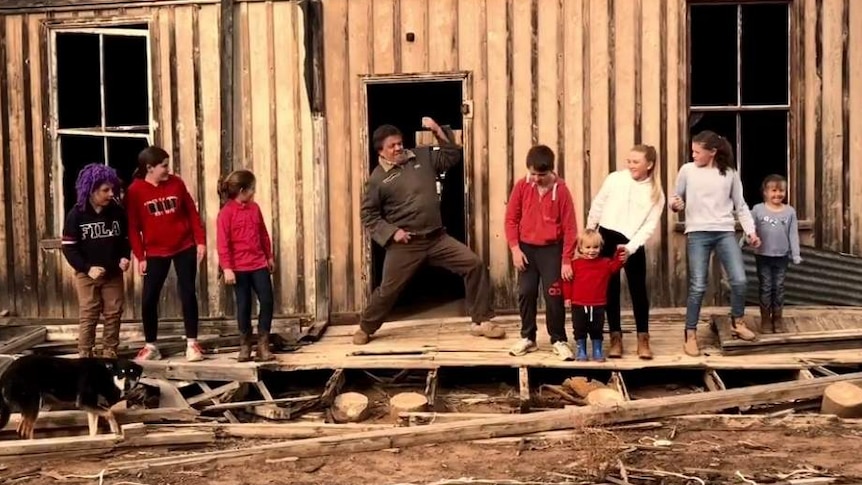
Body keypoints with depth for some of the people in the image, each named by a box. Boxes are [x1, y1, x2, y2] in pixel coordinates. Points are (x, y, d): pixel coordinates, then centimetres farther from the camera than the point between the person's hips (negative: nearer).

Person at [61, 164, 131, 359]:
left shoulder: (117, 212, 0)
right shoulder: (76, 215, -9)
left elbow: (125, 239, 11)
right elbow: (69, 248, -9)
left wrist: (125, 257, -8)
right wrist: (87, 268, -19)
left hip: (113, 273, 3)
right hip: (86, 275, -3)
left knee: (114, 314, 4)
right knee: (88, 316, -2)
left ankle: (110, 354, 14)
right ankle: (84, 356, 4)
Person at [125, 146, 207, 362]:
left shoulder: (176, 183, -2)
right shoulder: (135, 191, -9)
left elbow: (192, 213, 4)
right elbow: (133, 227, -6)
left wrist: (200, 241, -1)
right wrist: (140, 256, -8)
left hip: (184, 248, 1)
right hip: (155, 253, -1)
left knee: (188, 294, 0)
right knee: (149, 299, 0)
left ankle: (192, 343, 9)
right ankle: (150, 346, 15)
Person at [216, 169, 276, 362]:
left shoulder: (254, 208, 7)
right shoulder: (226, 212, -10)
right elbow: (223, 243, -12)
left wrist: (269, 256, 19)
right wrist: (227, 268, -16)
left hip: (259, 265, 5)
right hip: (239, 268, -5)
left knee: (267, 301, -2)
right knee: (243, 305, 4)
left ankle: (263, 344, 8)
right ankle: (245, 345, 18)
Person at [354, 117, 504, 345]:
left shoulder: (422, 157, 7)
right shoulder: (378, 178, -4)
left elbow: (452, 156, 10)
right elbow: (368, 214, -1)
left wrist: (438, 131, -2)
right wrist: (391, 231, -12)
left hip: (437, 237, 4)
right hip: (405, 244, -4)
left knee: (475, 265, -5)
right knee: (388, 289, 3)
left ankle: (481, 322, 4)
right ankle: (365, 328, 28)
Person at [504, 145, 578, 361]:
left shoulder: (561, 190, -12)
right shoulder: (521, 186, -5)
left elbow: (569, 227, -9)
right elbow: (511, 219, 2)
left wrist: (567, 260, -11)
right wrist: (515, 248, -6)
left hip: (552, 249, -3)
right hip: (526, 248, 3)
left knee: (553, 295, -3)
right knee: (526, 293, 5)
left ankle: (558, 340, 10)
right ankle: (528, 338, 19)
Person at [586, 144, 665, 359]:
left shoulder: (656, 193, -3)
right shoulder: (614, 179, -3)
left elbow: (649, 226, -8)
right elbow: (597, 207, 5)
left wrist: (630, 247, -19)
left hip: (633, 245, -1)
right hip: (607, 238, 1)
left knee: (638, 290, 2)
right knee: (610, 289, 6)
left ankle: (643, 339, 13)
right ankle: (616, 338, 15)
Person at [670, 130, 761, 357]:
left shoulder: (730, 173, 6)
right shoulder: (687, 170, 3)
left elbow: (740, 206, 11)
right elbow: (676, 198, 10)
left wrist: (751, 231, 2)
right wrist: (674, 204, -14)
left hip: (725, 232, 1)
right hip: (698, 233, -1)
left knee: (739, 280, -6)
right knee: (698, 286, -4)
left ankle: (737, 323, 19)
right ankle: (690, 334, 8)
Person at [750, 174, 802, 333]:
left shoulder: (790, 211, 1)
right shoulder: (758, 209, -5)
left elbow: (793, 234, 2)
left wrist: (796, 255, -1)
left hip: (782, 256, 1)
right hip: (763, 256, -1)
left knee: (779, 288, 8)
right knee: (765, 288, 4)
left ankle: (778, 319, 17)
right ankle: (765, 319, 12)